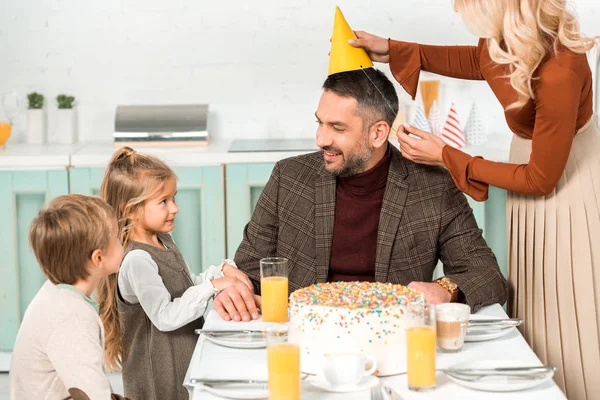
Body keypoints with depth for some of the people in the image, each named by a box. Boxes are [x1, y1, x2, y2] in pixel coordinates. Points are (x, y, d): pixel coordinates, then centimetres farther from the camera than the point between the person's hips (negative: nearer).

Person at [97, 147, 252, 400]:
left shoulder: (163, 241, 7)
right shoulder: (137, 261, -21)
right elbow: (165, 317, -27)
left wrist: (221, 271, 2)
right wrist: (212, 286, -26)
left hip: (184, 362, 9)